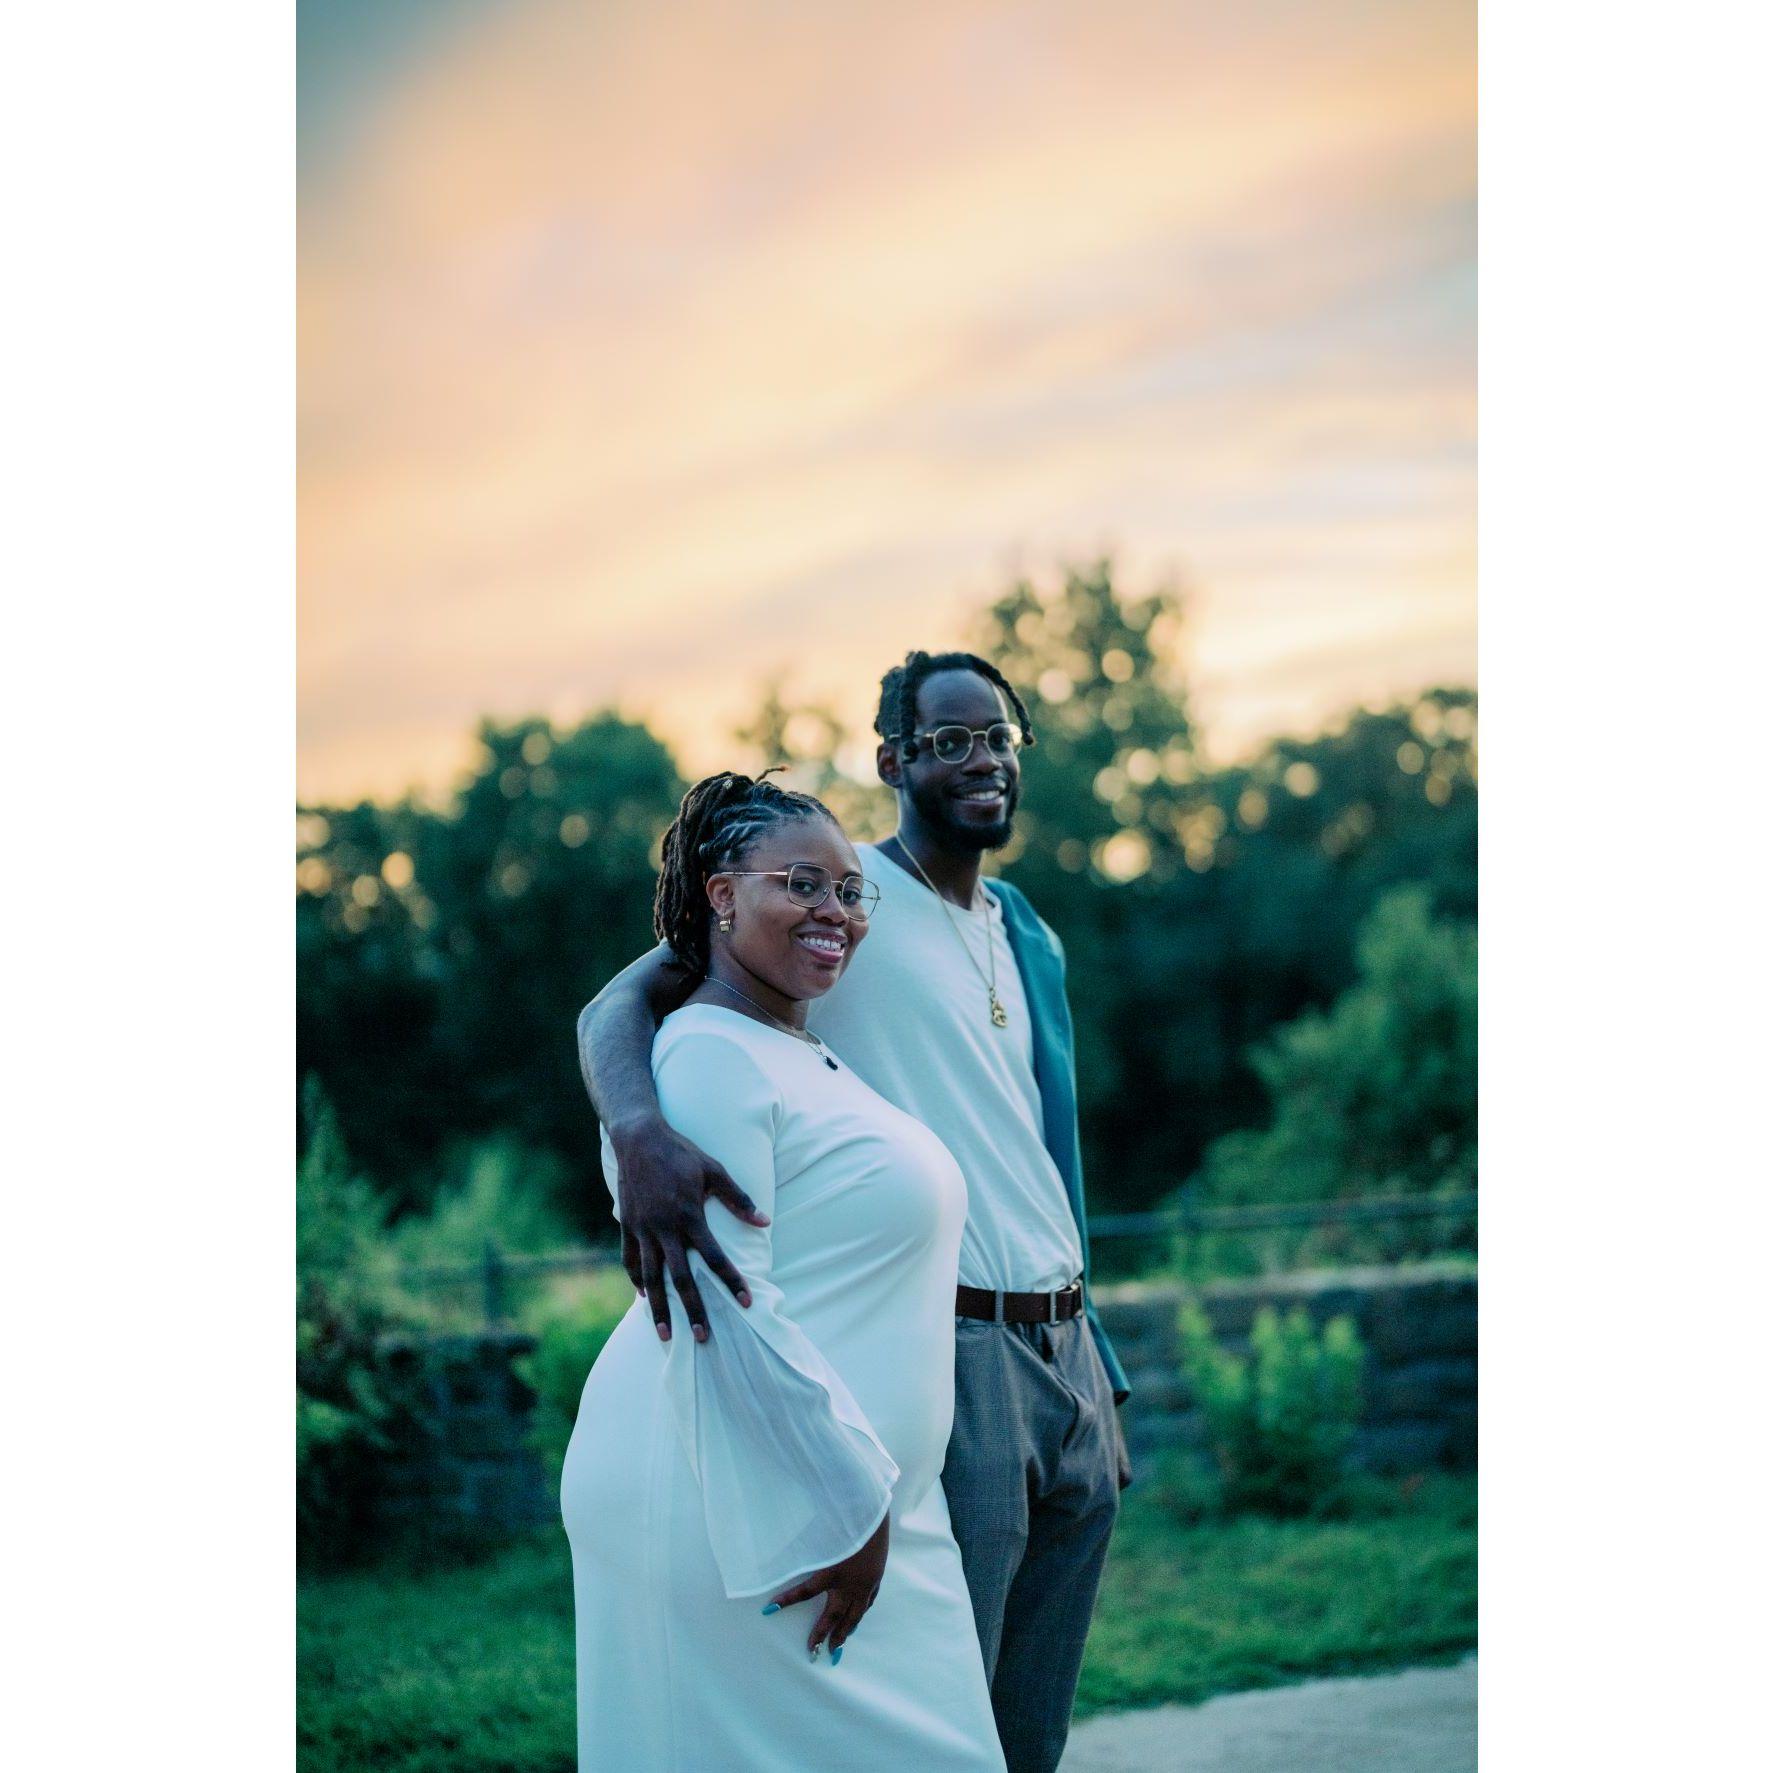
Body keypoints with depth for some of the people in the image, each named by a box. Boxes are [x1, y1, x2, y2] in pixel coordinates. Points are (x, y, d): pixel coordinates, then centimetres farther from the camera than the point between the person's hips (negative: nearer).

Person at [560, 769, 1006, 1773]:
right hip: (750, 1513, -10)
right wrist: (849, 1509, -18)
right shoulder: (710, 1058, -14)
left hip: (849, 1499, 10)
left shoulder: (806, 1053, 16)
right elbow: (725, 1314, -21)